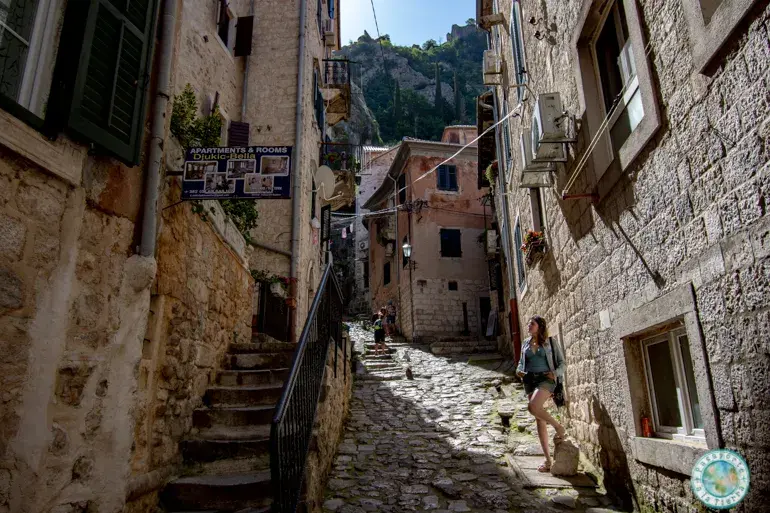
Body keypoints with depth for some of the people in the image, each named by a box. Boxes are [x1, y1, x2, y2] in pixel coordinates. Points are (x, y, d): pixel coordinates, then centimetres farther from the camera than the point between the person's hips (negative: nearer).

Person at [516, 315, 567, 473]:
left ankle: (559, 427, -4)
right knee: (539, 420, 4)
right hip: (530, 380, 5)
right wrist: (519, 370, 1)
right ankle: (548, 459, 10)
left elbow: (561, 362, 4)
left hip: (545, 379, -5)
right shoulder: (526, 342, 14)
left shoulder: (549, 341, 2)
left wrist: (556, 373, -14)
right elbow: (521, 361, 22)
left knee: (533, 407, -30)